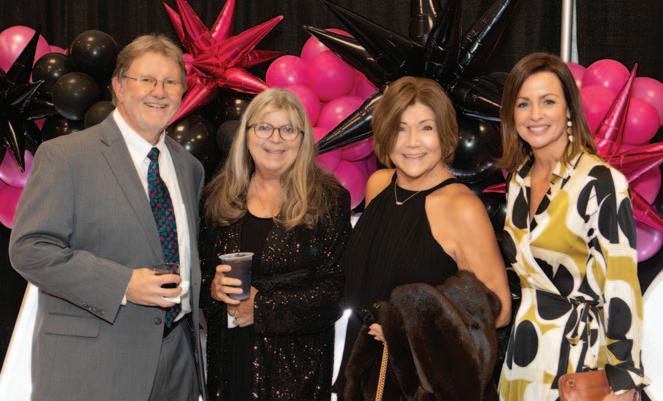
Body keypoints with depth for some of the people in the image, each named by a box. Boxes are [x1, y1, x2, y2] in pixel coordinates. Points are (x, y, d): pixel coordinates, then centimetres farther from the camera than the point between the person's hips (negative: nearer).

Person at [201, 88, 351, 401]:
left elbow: (336, 288, -11)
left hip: (296, 361, -3)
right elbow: (198, 271, 11)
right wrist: (213, 288, -11)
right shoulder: (219, 196, 4)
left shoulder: (329, 199, -7)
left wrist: (262, 307, -15)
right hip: (228, 357, 3)